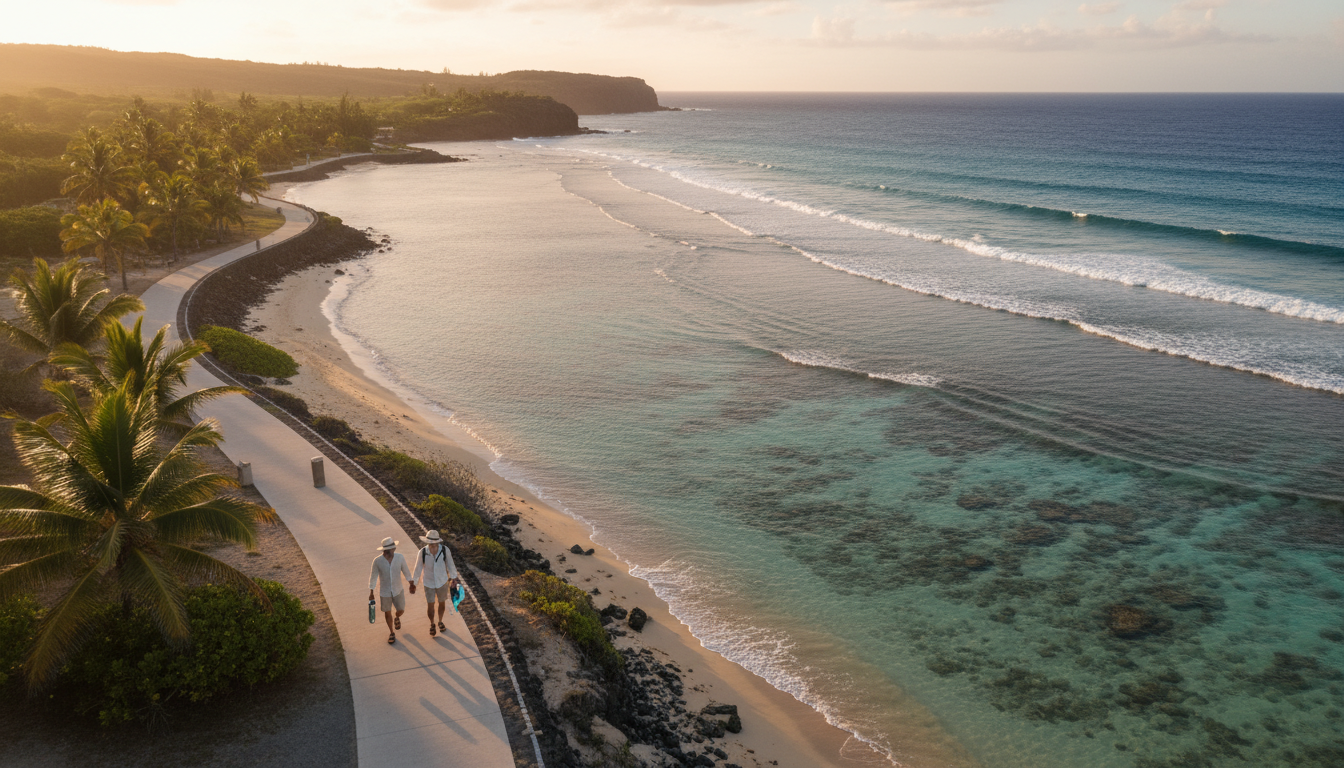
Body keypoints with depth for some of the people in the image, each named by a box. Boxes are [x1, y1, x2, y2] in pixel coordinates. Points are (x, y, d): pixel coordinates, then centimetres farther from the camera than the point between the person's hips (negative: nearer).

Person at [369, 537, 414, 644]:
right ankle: (392, 633, 39)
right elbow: (373, 576, -9)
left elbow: (406, 571, -4)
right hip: (384, 592, -1)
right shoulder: (377, 561, -23)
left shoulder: (399, 557, -20)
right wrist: (371, 592, -2)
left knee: (401, 610, 14)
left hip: (398, 591, 1)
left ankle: (397, 618, 53)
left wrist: (412, 584, -1)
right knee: (387, 613, 14)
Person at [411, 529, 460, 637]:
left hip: (442, 582, 1)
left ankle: (440, 622, 48)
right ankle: (432, 625, 39)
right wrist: (413, 583, 1)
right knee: (431, 606, 9)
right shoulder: (423, 552, -27)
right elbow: (418, 568, -10)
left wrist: (454, 578, 4)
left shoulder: (445, 550, -27)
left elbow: (450, 564, -9)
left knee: (442, 603, 20)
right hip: (428, 583, -1)